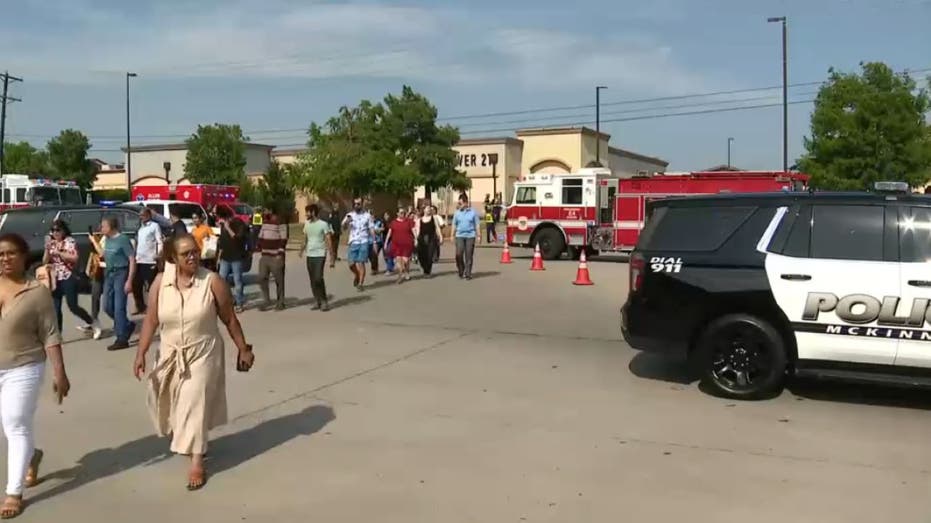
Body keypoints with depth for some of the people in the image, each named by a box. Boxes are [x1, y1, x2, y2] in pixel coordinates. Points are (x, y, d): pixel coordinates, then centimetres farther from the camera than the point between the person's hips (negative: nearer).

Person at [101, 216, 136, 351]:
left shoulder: (123, 239, -13)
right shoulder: (107, 240, 11)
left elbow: (132, 260, -15)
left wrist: (129, 281, -19)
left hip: (121, 273, -8)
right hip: (109, 274, 8)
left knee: (119, 307, -6)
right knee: (107, 307, 10)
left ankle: (122, 339, 1)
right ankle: (128, 326, 29)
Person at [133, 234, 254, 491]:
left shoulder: (213, 281, -15)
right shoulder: (161, 282, -9)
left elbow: (230, 320, -8)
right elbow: (151, 320, -3)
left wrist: (244, 349, -3)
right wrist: (141, 353, -8)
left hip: (202, 354, -3)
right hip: (171, 355, 4)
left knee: (195, 404, -3)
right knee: (172, 405, 18)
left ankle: (196, 461, 8)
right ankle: (183, 440, 47)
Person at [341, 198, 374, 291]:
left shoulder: (367, 215, 4)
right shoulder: (349, 215, 5)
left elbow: (371, 229, 5)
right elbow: (343, 225, -12)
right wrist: (346, 221, -35)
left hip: (364, 243, -2)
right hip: (353, 243, 2)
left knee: (361, 263, -4)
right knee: (351, 264, 1)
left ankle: (361, 284, 2)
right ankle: (356, 275, 32)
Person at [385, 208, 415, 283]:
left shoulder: (409, 221, 4)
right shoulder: (393, 222, 7)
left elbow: (413, 231, 2)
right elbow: (389, 233, 9)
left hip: (407, 244, -1)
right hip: (396, 244, 2)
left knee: (405, 260, -4)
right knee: (398, 259, -4)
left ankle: (407, 273, 24)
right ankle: (401, 275, 6)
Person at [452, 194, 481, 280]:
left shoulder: (473, 212, 3)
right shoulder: (457, 213, 7)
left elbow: (477, 225, 5)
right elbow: (454, 225, 12)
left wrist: (478, 236, 1)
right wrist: (452, 235, 6)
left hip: (470, 236, -1)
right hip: (460, 236, 1)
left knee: (468, 256, 0)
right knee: (459, 254, -9)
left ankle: (468, 274, 7)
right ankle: (461, 271, 12)